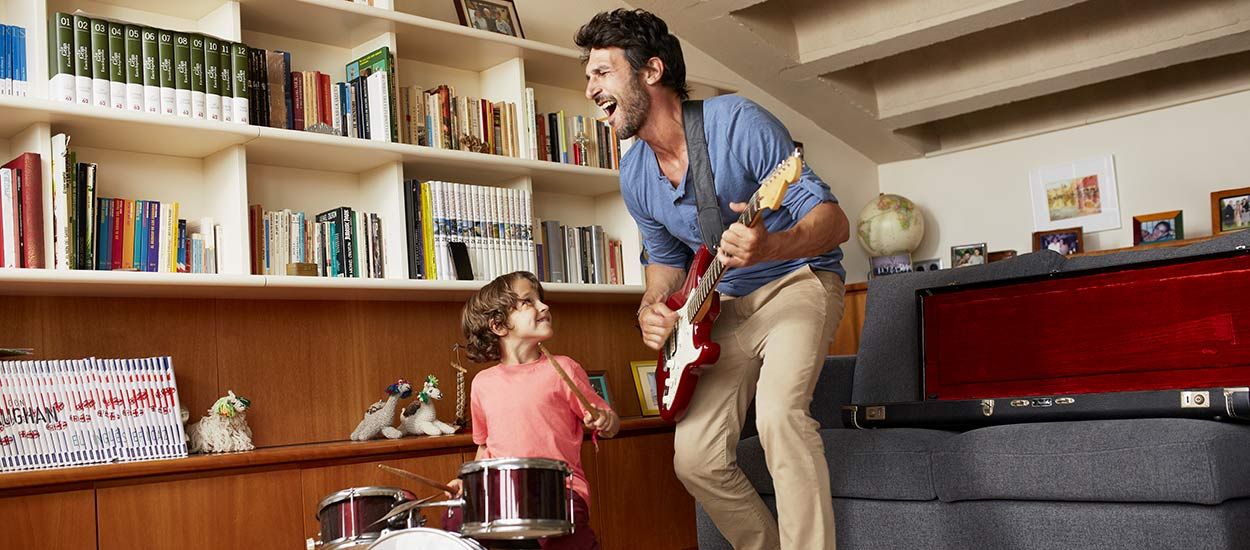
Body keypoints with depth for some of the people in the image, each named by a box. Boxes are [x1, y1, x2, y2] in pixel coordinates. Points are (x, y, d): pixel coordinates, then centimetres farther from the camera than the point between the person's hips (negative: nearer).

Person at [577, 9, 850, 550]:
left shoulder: (738, 122, -22)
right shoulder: (635, 176, -2)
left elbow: (833, 221, -24)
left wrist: (770, 247, -46)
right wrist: (652, 308, -8)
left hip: (797, 280, -6)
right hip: (727, 303, 6)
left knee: (778, 413, -33)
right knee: (695, 457, -4)